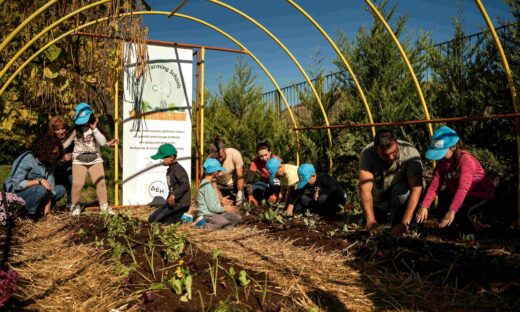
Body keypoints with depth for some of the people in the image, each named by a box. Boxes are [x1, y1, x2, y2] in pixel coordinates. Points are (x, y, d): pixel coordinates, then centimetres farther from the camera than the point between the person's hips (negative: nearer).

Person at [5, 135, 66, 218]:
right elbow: (16, 184, -28)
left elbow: (50, 185, -12)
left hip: (34, 191, 7)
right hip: (15, 192, -6)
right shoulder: (27, 160, -23)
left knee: (61, 189, -8)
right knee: (41, 189, -33)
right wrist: (39, 181, -33)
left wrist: (47, 207, -19)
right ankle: (28, 214, -13)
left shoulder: (50, 162, -5)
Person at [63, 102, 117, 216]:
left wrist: (94, 129, -16)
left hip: (95, 160, 1)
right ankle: (75, 206, 12)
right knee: (77, 184, -8)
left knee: (101, 183, -2)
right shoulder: (75, 130, 0)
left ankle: (104, 205, 12)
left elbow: (103, 142, -11)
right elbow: (65, 143, 5)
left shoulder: (95, 129, 1)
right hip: (79, 161, -1)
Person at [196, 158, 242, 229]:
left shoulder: (209, 183, 14)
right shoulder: (207, 186, -17)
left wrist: (223, 206, 16)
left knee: (238, 217, 1)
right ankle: (205, 225, -15)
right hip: (208, 215, -10)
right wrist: (225, 209, -7)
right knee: (227, 225, -31)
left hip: (216, 213, 10)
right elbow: (212, 207, -20)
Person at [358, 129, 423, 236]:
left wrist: (405, 222, -40)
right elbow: (365, 189, -34)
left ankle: (397, 225, -10)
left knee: (400, 189, -34)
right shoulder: (367, 153, -28)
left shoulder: (410, 153, -31)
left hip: (402, 193, -2)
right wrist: (371, 221, -42)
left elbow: (416, 188, -34)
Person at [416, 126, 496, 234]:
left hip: (481, 193, -8)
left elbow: (463, 188, -41)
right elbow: (435, 184, -16)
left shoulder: (466, 160, -29)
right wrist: (424, 206, -29)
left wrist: (452, 211, -51)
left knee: (460, 211, -30)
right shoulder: (443, 162, -6)